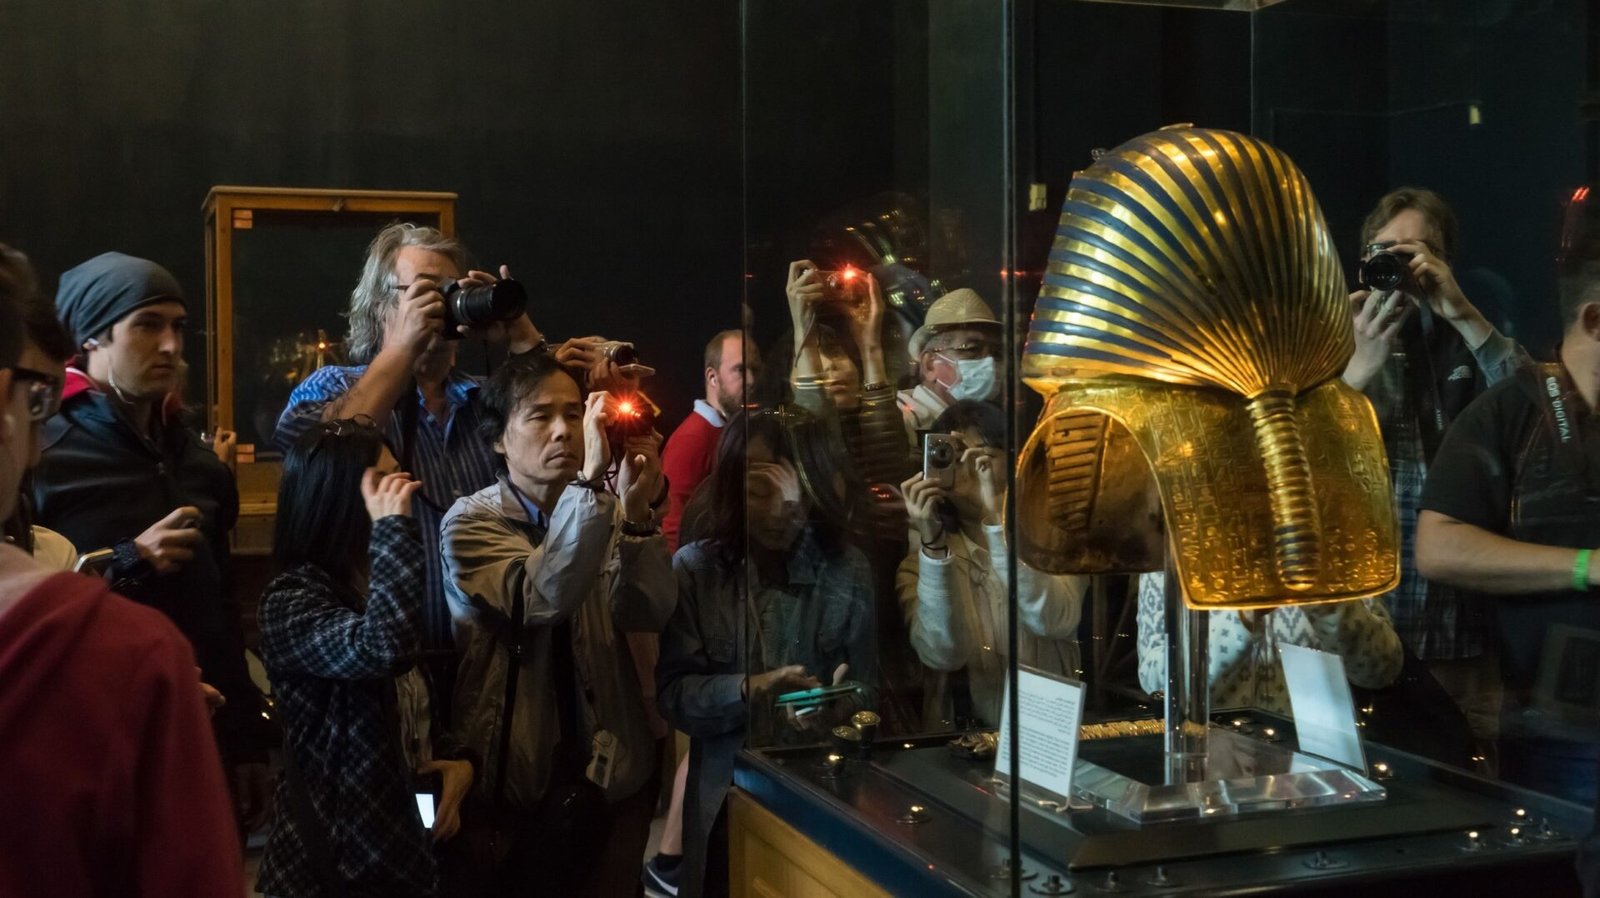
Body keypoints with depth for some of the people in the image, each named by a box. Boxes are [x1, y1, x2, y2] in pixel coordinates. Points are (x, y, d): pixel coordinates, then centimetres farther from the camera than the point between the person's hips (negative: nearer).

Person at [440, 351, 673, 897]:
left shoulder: (604, 512, 4)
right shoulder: (470, 522, -8)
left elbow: (650, 615, -11)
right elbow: (543, 599, -26)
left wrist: (637, 512, -26)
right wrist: (591, 479, -34)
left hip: (610, 775, 4)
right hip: (512, 780, -3)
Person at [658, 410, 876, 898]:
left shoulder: (847, 567, -3)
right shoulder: (694, 568, -6)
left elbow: (866, 686, -3)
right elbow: (672, 693, -9)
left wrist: (841, 706, -24)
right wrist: (746, 691, -25)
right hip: (728, 791, -1)